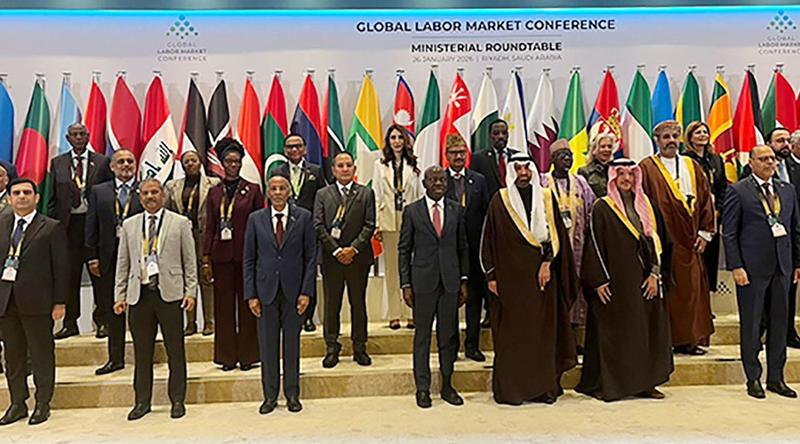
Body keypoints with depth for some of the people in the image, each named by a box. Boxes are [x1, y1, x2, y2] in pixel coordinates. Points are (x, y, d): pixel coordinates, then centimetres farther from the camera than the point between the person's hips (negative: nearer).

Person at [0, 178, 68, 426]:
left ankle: (43, 404, 18)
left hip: (36, 302, -4)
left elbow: (61, 267, -5)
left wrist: (59, 302, -8)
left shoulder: (51, 228, -3)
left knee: (42, 354, 5)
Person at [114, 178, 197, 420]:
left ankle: (177, 400, 16)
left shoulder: (180, 223, 3)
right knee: (142, 352, 9)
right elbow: (123, 263, 12)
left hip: (170, 293, -2)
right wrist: (120, 295, 6)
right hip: (139, 294, 3)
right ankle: (142, 401, 22)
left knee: (175, 351, 4)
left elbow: (190, 261, 2)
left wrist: (190, 291, -5)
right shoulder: (129, 225, 12)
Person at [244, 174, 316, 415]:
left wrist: (306, 291, -6)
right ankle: (270, 396, 20)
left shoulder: (303, 217, 1)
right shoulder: (255, 219, 4)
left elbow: (311, 257, 0)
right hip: (266, 291, 1)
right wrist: (251, 294, -2)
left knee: (292, 343, 8)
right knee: (268, 345, 7)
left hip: (293, 291, -1)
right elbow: (249, 259, 5)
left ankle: (292, 394, 22)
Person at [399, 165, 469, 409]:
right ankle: (423, 387, 16)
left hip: (450, 282, 2)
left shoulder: (456, 210, 7)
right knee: (423, 335, 5)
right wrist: (406, 284, -4)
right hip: (423, 281, -2)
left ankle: (447, 384, 22)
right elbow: (404, 250, 1)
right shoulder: (412, 211, 1)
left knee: (449, 335, 8)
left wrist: (464, 280, 5)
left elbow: (463, 247, 10)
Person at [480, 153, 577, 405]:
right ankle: (509, 389, 8)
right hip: (510, 275, -2)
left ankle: (544, 387, 15)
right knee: (511, 332, 0)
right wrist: (491, 275, -3)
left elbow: (557, 234, 6)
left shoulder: (546, 198, 9)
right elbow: (489, 240, 2)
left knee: (544, 330, 5)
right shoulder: (500, 201, 3)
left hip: (542, 274, 2)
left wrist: (547, 262, -6)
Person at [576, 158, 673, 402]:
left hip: (643, 280, 5)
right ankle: (604, 384, 8)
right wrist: (599, 281, -13)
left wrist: (654, 273, 0)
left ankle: (644, 382, 18)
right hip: (614, 280, -5)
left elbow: (654, 240, 11)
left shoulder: (644, 205, 12)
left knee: (646, 330, 7)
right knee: (612, 332, -2)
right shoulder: (602, 207, -4)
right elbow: (595, 245, -7)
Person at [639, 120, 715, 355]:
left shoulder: (692, 167, 14)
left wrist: (705, 232, 5)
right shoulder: (647, 168, -1)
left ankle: (688, 339, 18)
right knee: (663, 290, -1)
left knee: (691, 289, 7)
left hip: (689, 240, 5)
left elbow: (705, 199, 13)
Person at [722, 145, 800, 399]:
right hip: (752, 268, -5)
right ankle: (753, 378, 15)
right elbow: (729, 233, -7)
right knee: (751, 325, 3)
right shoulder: (738, 191, -4)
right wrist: (736, 267, -13)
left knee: (779, 322, 10)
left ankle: (776, 378, 22)